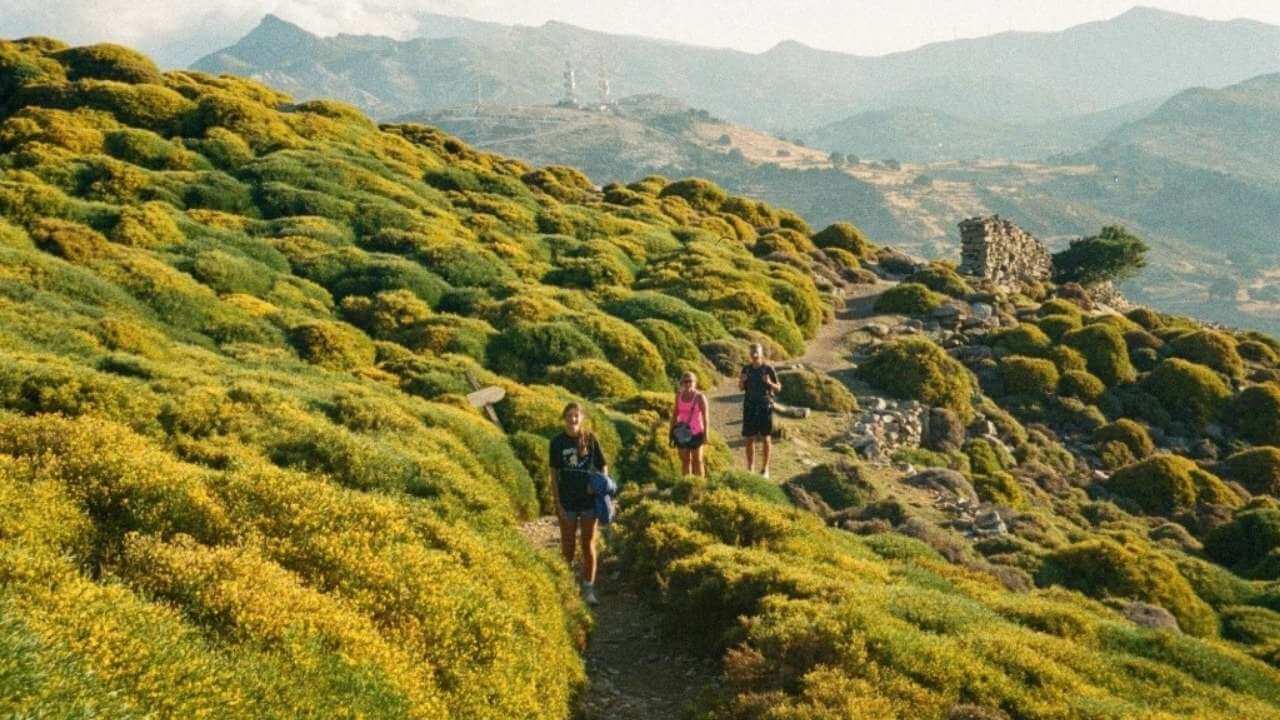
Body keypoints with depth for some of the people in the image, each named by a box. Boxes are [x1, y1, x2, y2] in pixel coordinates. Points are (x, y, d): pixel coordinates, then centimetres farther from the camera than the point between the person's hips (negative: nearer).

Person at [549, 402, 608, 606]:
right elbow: (554, 475, 0)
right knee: (568, 547, 9)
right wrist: (557, 503, -5)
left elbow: (603, 466, 5)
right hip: (567, 502, 0)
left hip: (588, 500, 0)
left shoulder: (590, 438, -3)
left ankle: (589, 590, 15)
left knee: (588, 546, 6)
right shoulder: (557, 442, -3)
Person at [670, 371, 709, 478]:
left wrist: (705, 434, -17)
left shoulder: (700, 397, -11)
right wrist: (672, 432, 10)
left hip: (696, 433, -4)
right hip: (682, 433, 4)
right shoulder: (679, 396, 4)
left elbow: (705, 417, -12)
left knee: (697, 461, 2)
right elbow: (675, 414, 11)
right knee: (685, 460, 9)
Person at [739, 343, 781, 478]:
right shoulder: (746, 369, 5)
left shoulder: (768, 369, -5)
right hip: (749, 406, 3)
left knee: (766, 438, 3)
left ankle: (765, 469, 11)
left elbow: (778, 388, 0)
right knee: (749, 438, 4)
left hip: (765, 406, -3)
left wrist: (769, 383, -20)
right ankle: (750, 468, 12)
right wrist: (741, 382, -8)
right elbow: (742, 389, 15)